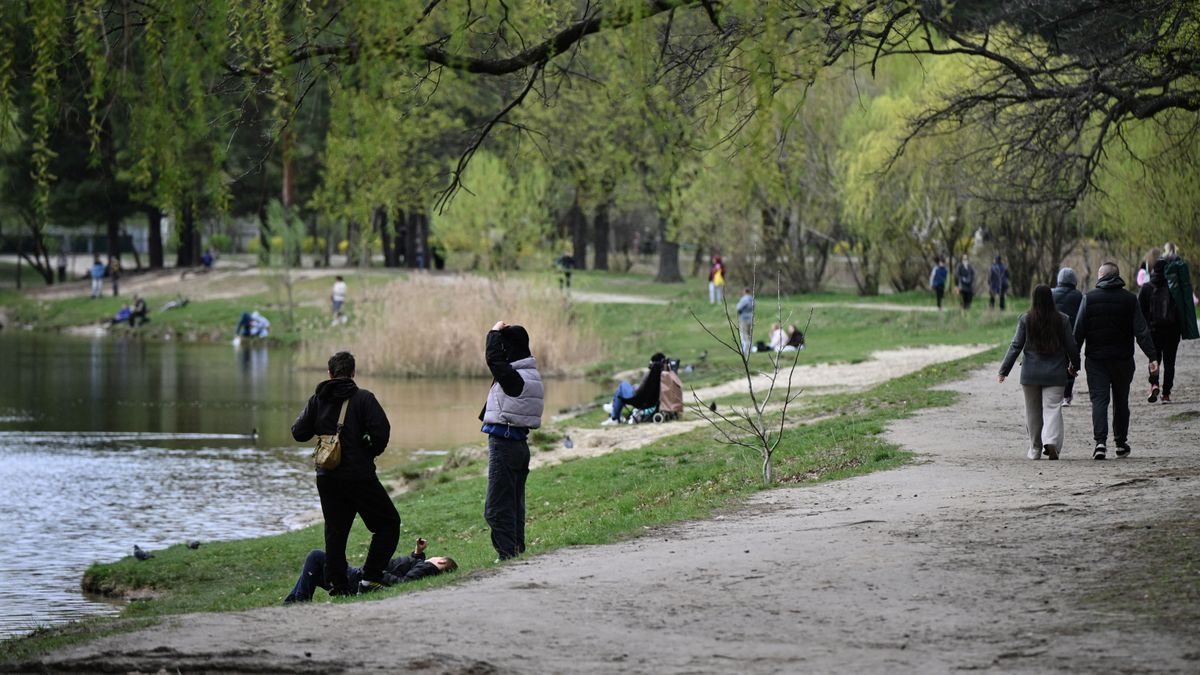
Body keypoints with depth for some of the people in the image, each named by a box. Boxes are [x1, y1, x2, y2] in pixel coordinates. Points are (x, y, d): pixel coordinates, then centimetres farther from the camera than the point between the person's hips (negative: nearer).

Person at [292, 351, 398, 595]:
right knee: (388, 523, 6)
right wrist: (371, 452, 3)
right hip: (358, 474, -5)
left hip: (326, 477, 5)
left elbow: (298, 433, 7)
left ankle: (338, 584, 5)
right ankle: (370, 578, -4)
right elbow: (381, 431, -16)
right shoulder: (363, 398, -7)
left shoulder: (317, 399, 6)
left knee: (335, 531, 11)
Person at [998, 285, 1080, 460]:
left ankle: (1035, 450, 19)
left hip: (1030, 374, 0)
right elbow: (1071, 346, 4)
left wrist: (1004, 371, 0)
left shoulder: (1025, 320, -4)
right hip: (1055, 374, 0)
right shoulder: (1062, 320, -2)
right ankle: (1051, 441, -28)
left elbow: (1016, 346, -5)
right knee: (1053, 409, -4)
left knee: (1033, 412, 12)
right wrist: (1074, 366, 22)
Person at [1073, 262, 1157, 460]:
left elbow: (1079, 331, -4)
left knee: (1099, 400, -3)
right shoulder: (1129, 299, 0)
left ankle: (1100, 442, -19)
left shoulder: (1089, 298, -3)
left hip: (1096, 360, -1)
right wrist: (1152, 357, -6)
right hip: (1123, 359, 1)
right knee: (1121, 401, 15)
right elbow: (1141, 331, -5)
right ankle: (1121, 442, 22)